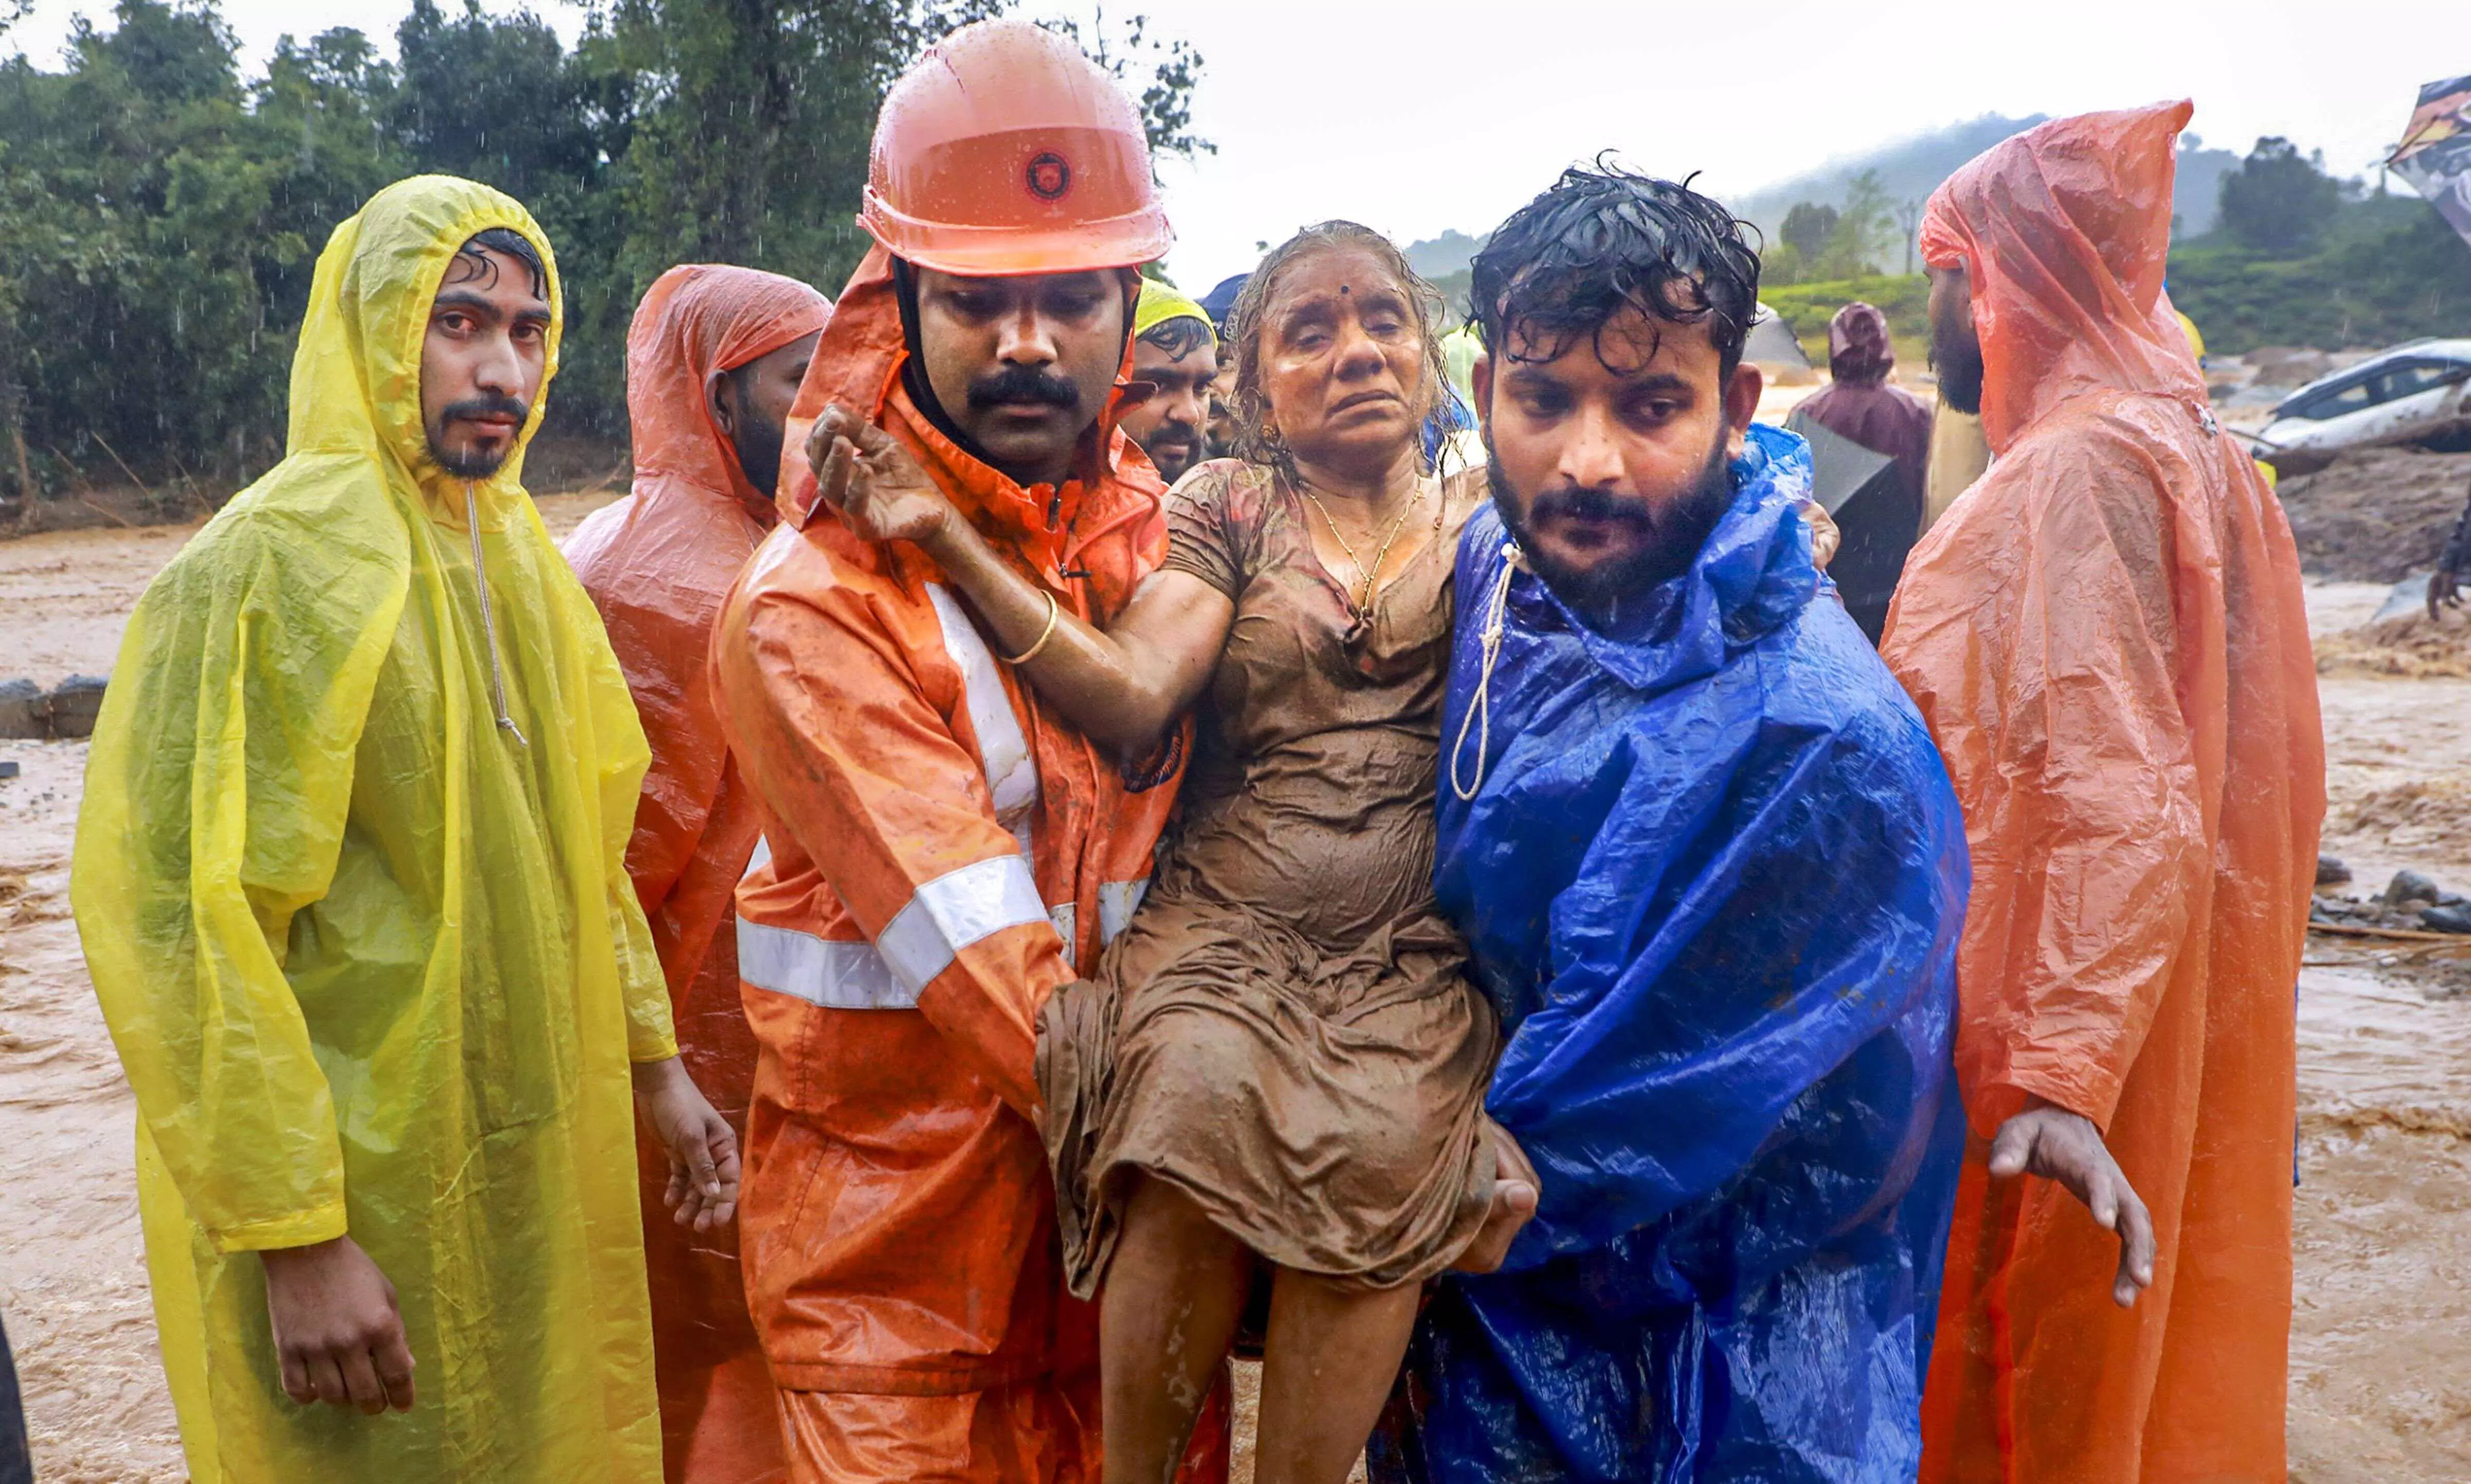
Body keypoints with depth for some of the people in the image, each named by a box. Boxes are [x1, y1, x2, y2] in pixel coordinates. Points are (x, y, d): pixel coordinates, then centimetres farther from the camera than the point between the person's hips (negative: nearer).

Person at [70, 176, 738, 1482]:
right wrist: (294, 1238, -21)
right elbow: (189, 921, -20)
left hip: (535, 1167, 7)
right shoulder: (277, 564, -17)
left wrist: (653, 1065, 13)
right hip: (362, 1199, -7)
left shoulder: (516, 551, 8)